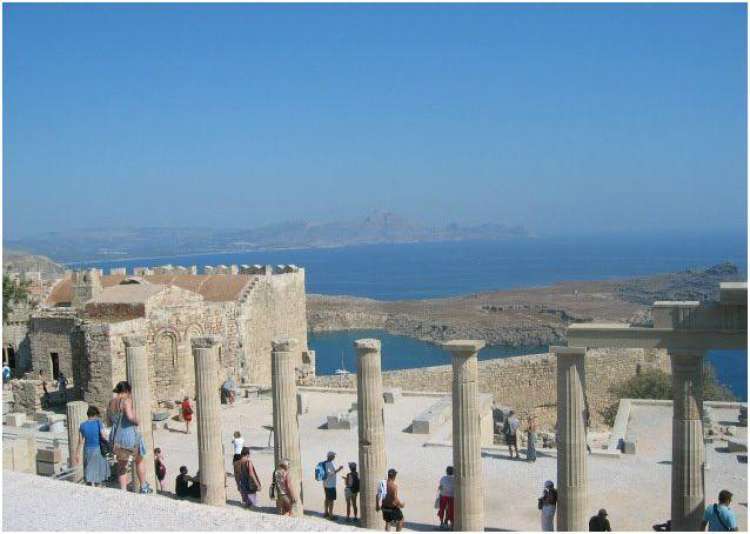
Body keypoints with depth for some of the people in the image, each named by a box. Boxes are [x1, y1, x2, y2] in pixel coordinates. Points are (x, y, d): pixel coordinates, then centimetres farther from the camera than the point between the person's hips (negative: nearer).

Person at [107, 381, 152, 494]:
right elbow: (130, 416, -30)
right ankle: (144, 487, 27)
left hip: (116, 438, 6)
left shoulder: (111, 403, 8)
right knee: (139, 461, 18)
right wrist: (137, 421, -11)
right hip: (130, 436, -6)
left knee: (122, 466, 18)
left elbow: (110, 421, 17)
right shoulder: (126, 401, -15)